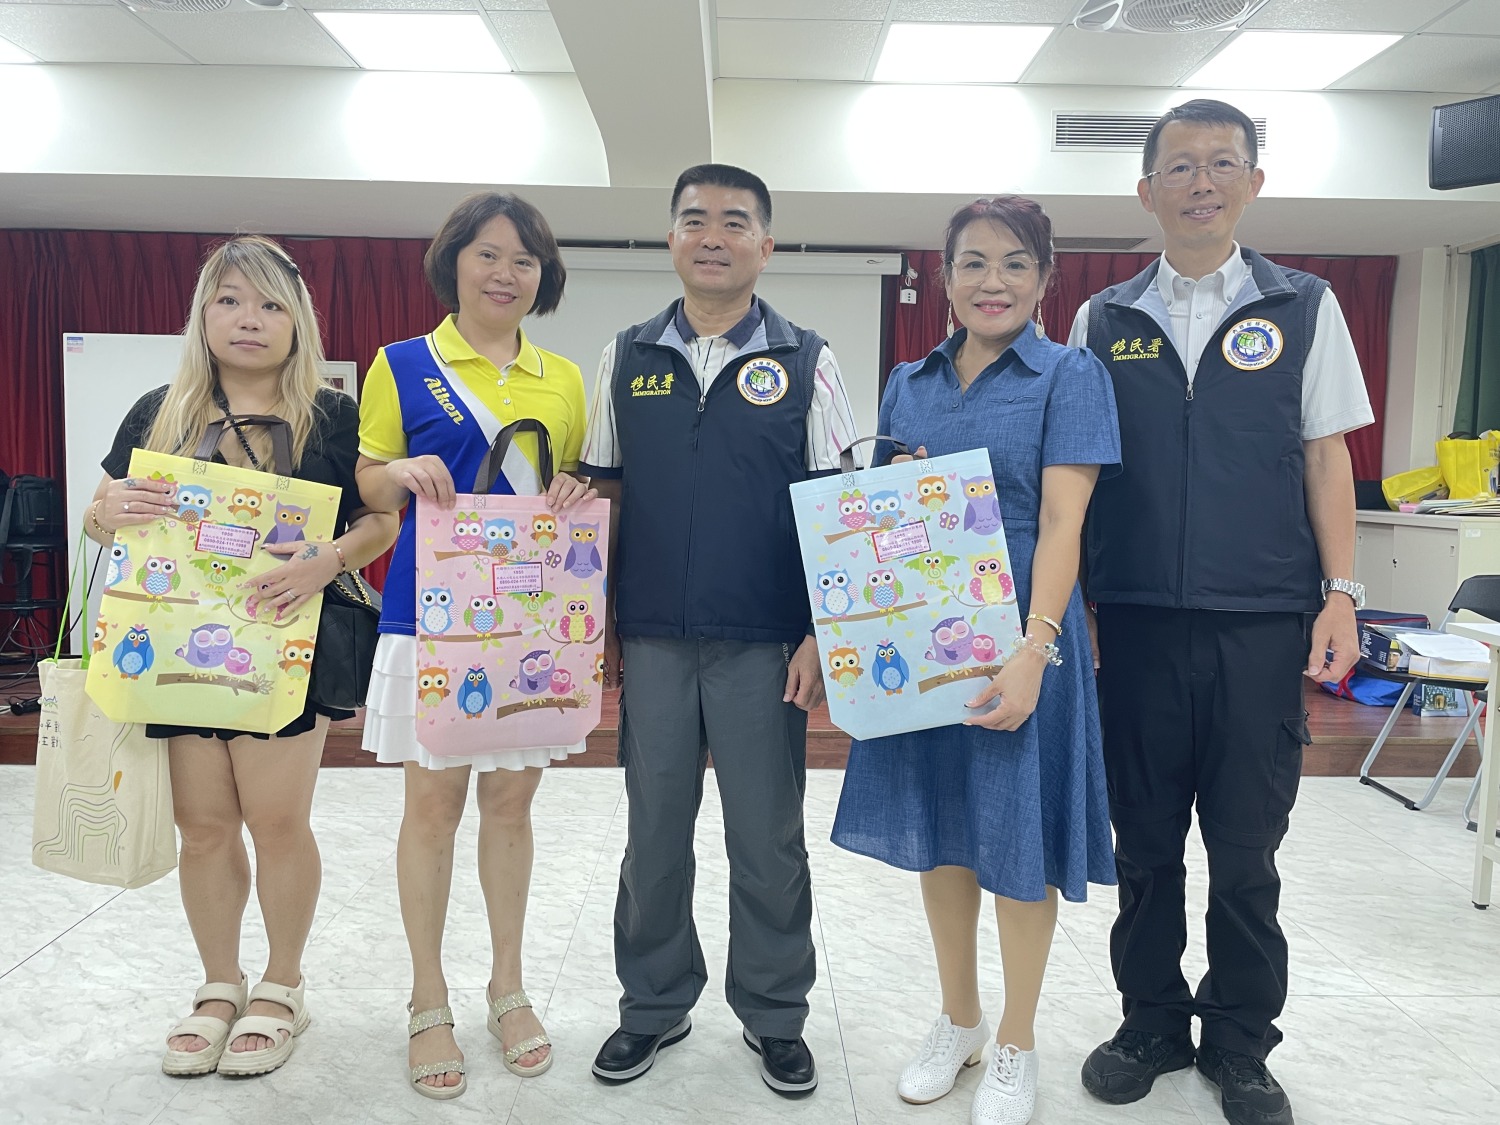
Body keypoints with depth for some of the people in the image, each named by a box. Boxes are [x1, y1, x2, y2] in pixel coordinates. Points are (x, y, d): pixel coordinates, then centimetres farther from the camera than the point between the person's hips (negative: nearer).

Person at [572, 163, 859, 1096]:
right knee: (655, 834, 12)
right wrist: (601, 627, 5)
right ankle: (655, 1007, 32)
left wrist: (820, 635, -7)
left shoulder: (806, 362, 1)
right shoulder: (627, 360, 7)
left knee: (768, 840, 9)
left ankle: (774, 1016, 28)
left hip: (764, 643, -2)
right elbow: (604, 496, 10)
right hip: (651, 641, 2)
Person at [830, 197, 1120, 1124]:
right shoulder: (909, 384, 10)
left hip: (1019, 636, -4)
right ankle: (960, 1022, 34)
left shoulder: (1070, 376, -4)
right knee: (936, 830, 14)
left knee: (1016, 840, 5)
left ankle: (1017, 1048, 27)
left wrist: (1033, 650, -23)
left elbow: (1061, 523, -13)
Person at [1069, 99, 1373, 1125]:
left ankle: (1239, 1042, 26)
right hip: (1135, 621, 1)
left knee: (1246, 849, 8)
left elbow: (1326, 460, 5)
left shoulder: (1303, 309, 6)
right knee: (1146, 843, 11)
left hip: (1263, 625, -1)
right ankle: (1152, 1023, 29)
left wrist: (1340, 596, -3)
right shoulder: (1103, 322, 8)